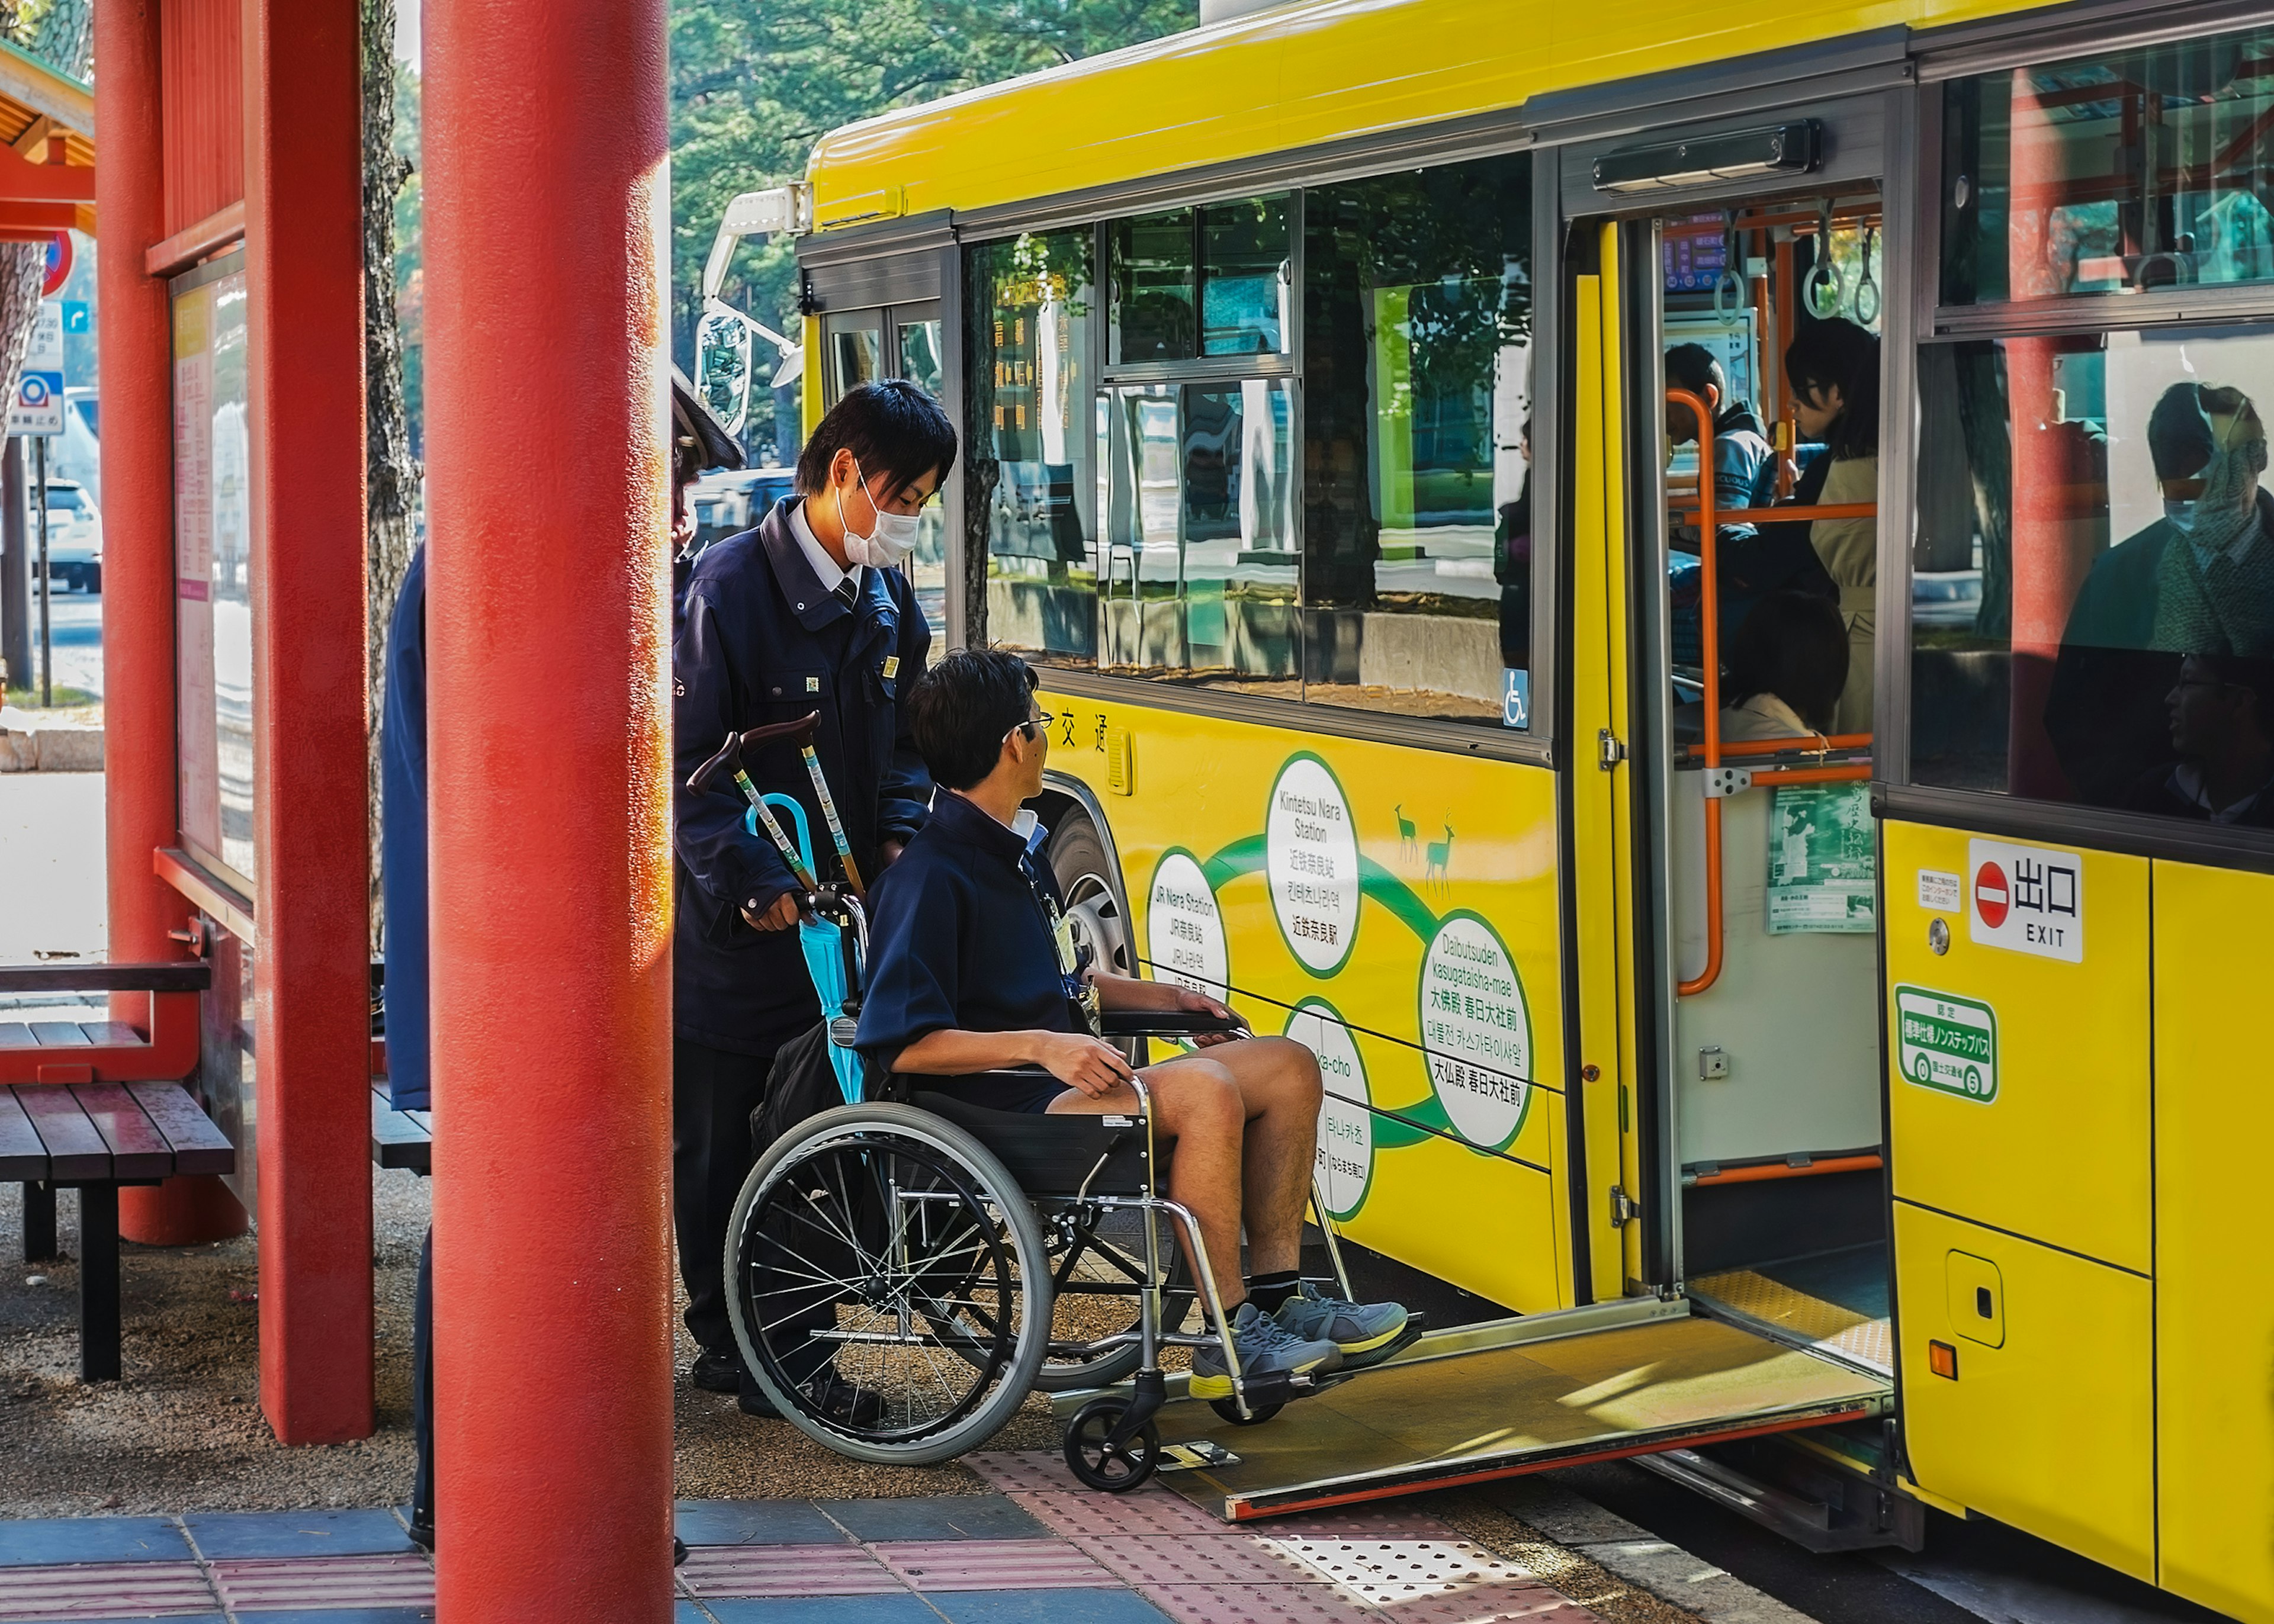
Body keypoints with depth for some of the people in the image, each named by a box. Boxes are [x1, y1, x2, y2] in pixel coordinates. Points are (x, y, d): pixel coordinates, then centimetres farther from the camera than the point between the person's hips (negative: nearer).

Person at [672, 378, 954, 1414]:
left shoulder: (886, 600, 9)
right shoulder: (733, 582, -14)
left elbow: (905, 737, 19)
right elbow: (688, 759, -16)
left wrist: (897, 834, 1)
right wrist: (751, 881, -21)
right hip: (735, 926, -6)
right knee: (719, 1143, 5)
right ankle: (726, 1344, 16)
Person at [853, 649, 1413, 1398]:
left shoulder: (1016, 849, 18)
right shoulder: (931, 878, -14)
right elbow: (902, 1042, -21)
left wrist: (1161, 997, 17)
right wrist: (1040, 1045, -28)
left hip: (1071, 1083, 10)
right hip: (1009, 1114, -10)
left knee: (1287, 1067, 2)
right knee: (1205, 1091, -31)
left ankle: (1276, 1296, 2)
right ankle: (1224, 1342, -24)